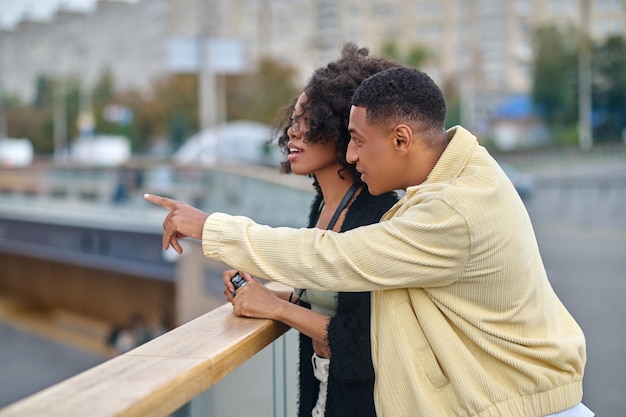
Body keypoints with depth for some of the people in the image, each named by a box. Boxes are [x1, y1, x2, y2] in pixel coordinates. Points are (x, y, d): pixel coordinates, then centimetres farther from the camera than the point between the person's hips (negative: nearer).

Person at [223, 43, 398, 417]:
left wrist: (278, 307, -20)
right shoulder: (323, 205, 2)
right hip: (319, 387, 8)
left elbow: (370, 341, -25)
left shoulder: (377, 216, -22)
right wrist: (266, 295, -3)